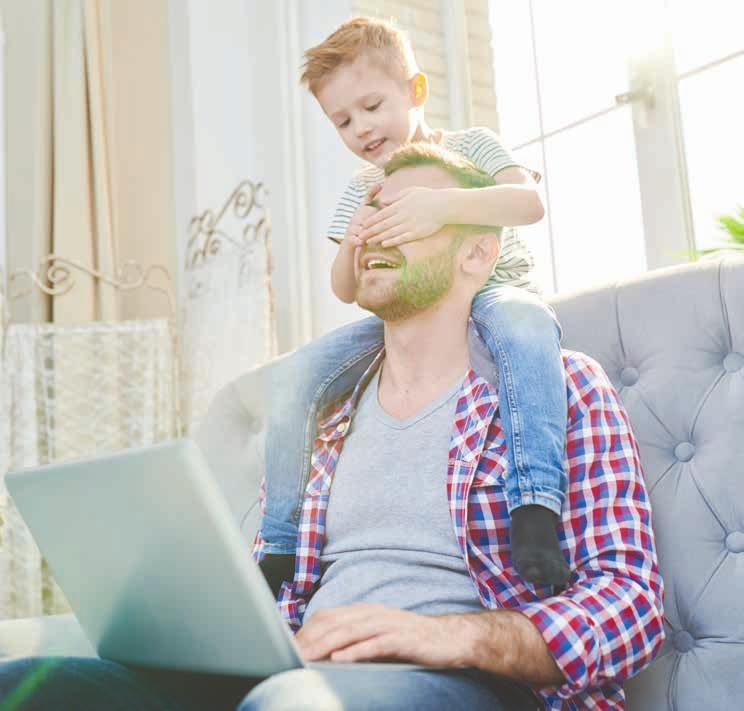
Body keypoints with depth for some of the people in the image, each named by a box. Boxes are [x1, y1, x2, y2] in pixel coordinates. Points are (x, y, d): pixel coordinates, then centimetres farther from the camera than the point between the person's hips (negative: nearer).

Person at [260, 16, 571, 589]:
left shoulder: (471, 146, 1)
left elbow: (530, 202, -19)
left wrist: (445, 205, -38)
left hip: (489, 292, -4)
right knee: (296, 374, -15)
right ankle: (283, 544, -7)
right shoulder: (360, 192, 13)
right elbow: (346, 291, 9)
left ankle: (536, 506, -43)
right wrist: (350, 247, -17)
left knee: (524, 323, -41)